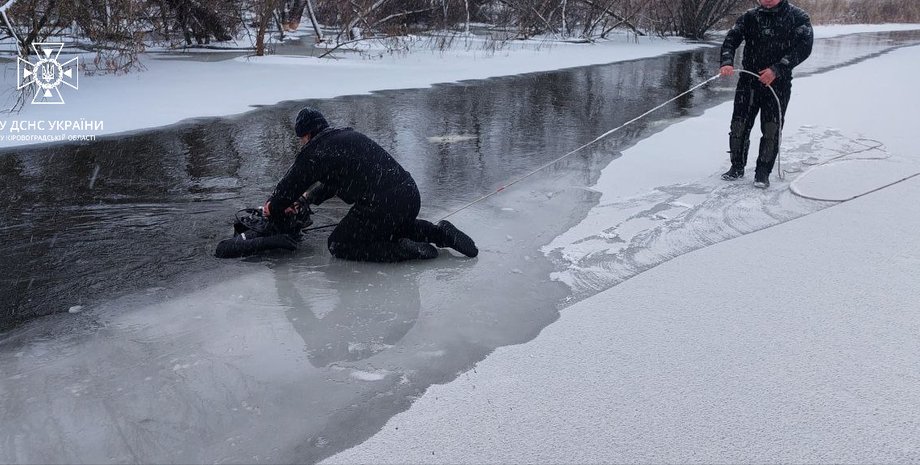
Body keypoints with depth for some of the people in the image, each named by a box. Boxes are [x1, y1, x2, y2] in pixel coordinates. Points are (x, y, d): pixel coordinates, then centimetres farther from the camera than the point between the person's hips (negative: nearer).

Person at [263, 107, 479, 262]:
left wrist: (273, 209, 24)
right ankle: (439, 233, 13)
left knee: (338, 245, 11)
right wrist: (305, 201, 32)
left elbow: (289, 186, 6)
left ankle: (403, 249, -8)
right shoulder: (349, 135, 23)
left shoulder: (314, 152, -3)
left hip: (379, 206, -8)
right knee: (396, 226, 39)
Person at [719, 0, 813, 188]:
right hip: (748, 80, 2)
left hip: (778, 83, -2)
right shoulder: (750, 16, 6)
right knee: (739, 125, 1)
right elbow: (731, 39, -4)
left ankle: (763, 172, 11)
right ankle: (737, 168, 17)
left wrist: (777, 69, -22)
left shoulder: (798, 17, -2)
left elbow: (804, 46, -12)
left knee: (771, 130, -2)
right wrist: (727, 63, -25)